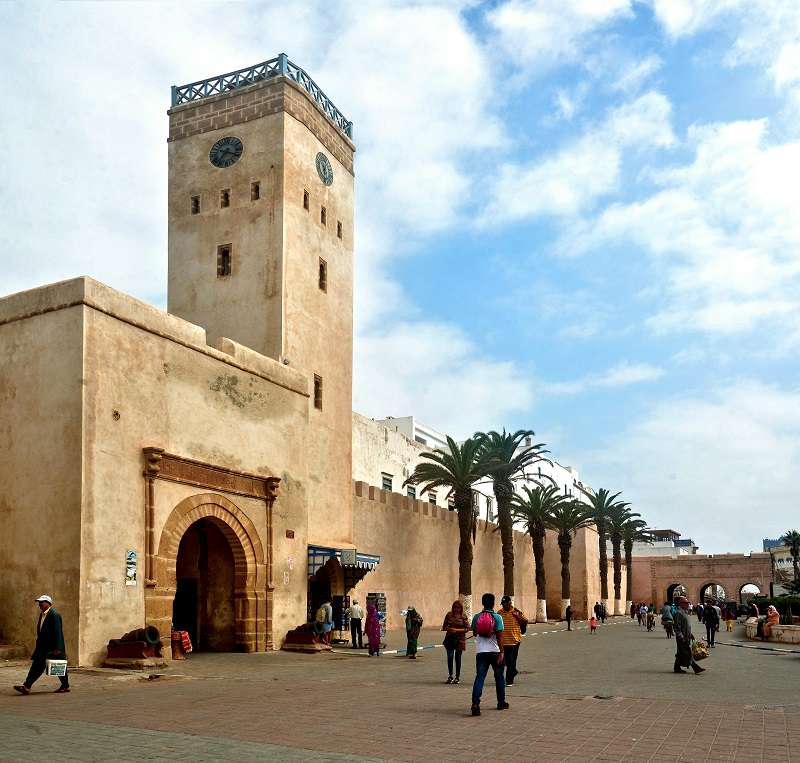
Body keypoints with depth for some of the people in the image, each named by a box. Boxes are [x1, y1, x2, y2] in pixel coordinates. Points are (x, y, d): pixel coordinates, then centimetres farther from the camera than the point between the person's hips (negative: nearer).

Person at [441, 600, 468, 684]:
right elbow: (444, 626, 9)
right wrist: (448, 629, -14)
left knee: (457, 658, 4)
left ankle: (457, 677, 15)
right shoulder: (449, 615, 4)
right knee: (450, 657, -3)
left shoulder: (463, 617, -1)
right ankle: (450, 676, 11)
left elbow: (467, 628, -4)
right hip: (449, 638, 1)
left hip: (459, 639, -1)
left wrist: (457, 630, -14)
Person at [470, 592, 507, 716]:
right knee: (499, 677, 16)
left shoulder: (476, 617, 2)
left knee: (479, 677, -3)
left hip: (481, 652, 2)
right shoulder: (497, 617, -9)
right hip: (495, 651, -2)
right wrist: (501, 653, -10)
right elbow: (499, 637, -12)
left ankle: (475, 704, -17)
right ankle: (501, 702, 28)